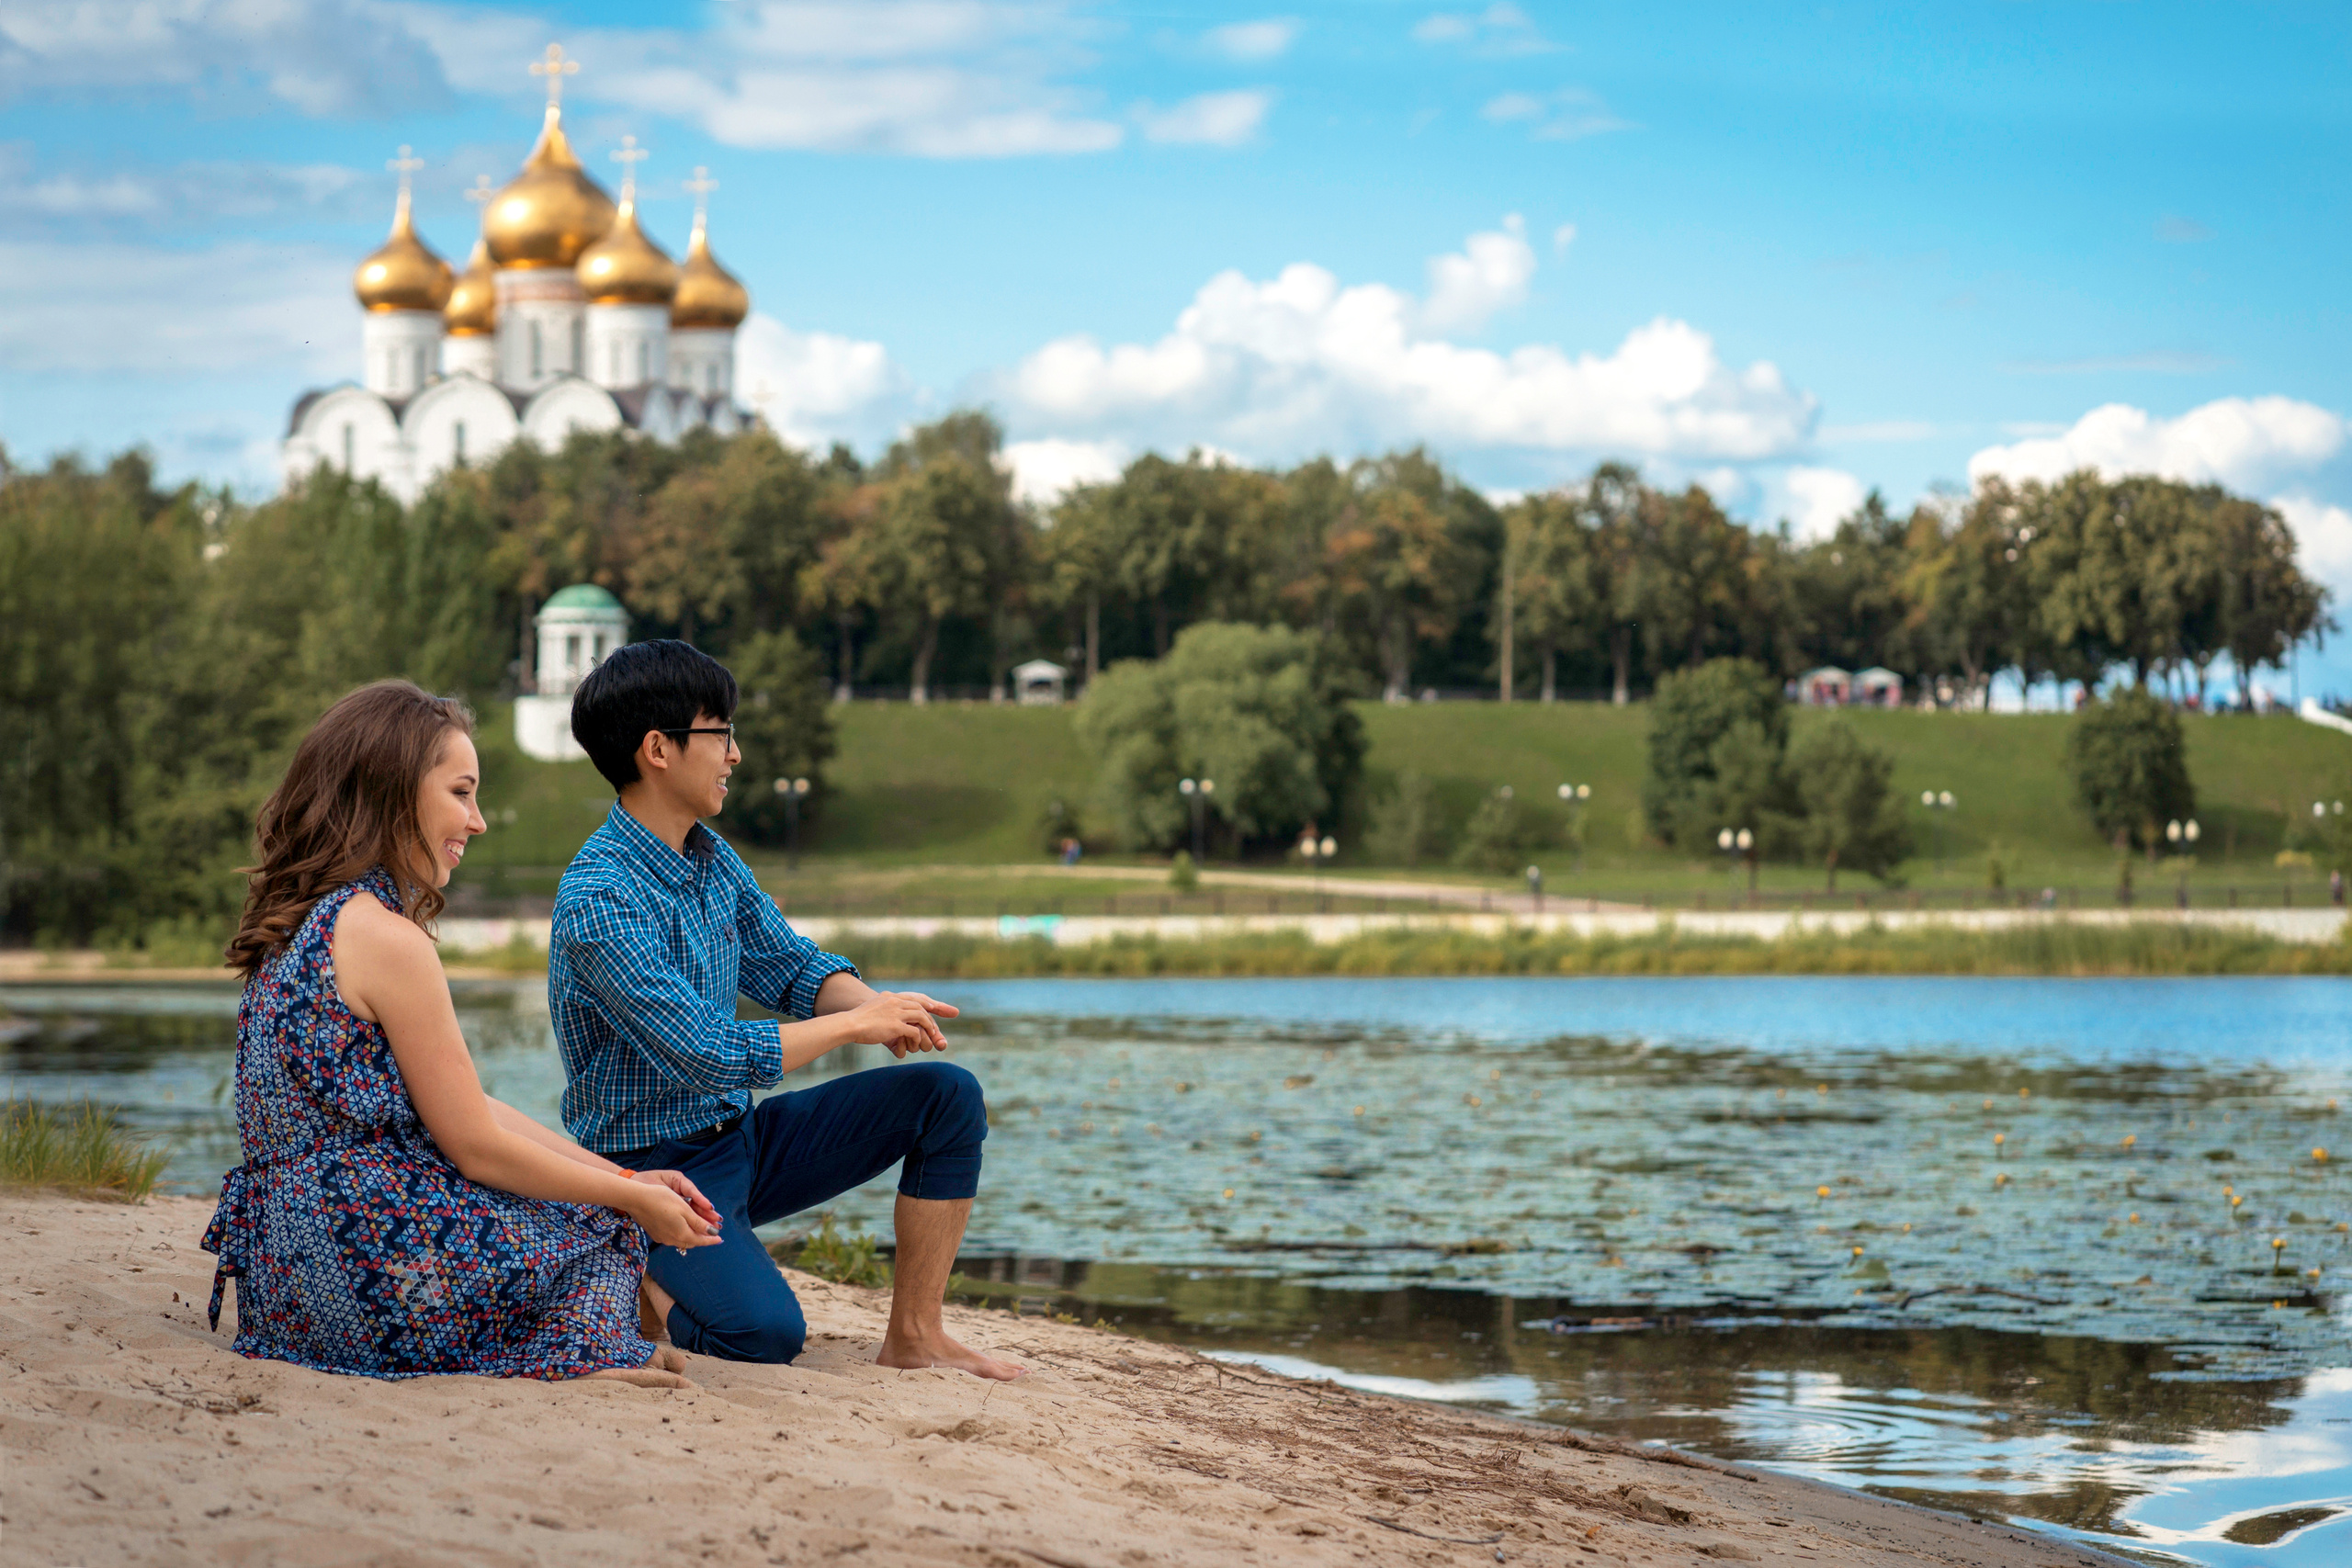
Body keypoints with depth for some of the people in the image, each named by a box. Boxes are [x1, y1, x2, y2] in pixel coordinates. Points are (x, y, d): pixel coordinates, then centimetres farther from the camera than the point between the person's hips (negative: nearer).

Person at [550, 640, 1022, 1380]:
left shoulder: (713, 861, 5)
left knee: (948, 1095, -1)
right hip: (655, 1168, -9)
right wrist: (856, 1023, -21)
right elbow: (708, 1057, -30)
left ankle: (914, 1337, 4)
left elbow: (791, 965, 11)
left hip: (738, 1141, 9)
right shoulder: (598, 900, -24)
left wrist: (874, 1004, -12)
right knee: (764, 1331, -30)